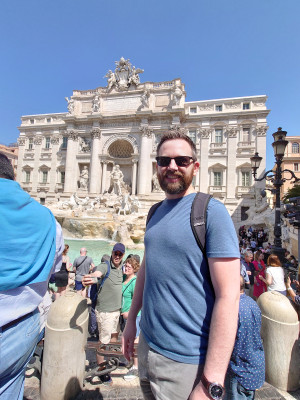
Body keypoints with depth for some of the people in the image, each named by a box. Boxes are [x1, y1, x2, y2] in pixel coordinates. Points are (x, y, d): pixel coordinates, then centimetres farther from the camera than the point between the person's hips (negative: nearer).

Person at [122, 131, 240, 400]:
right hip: (147, 343, 7)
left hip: (185, 359, -7)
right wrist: (131, 319, 13)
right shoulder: (156, 212, 4)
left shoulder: (211, 211, -18)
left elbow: (228, 296, -21)